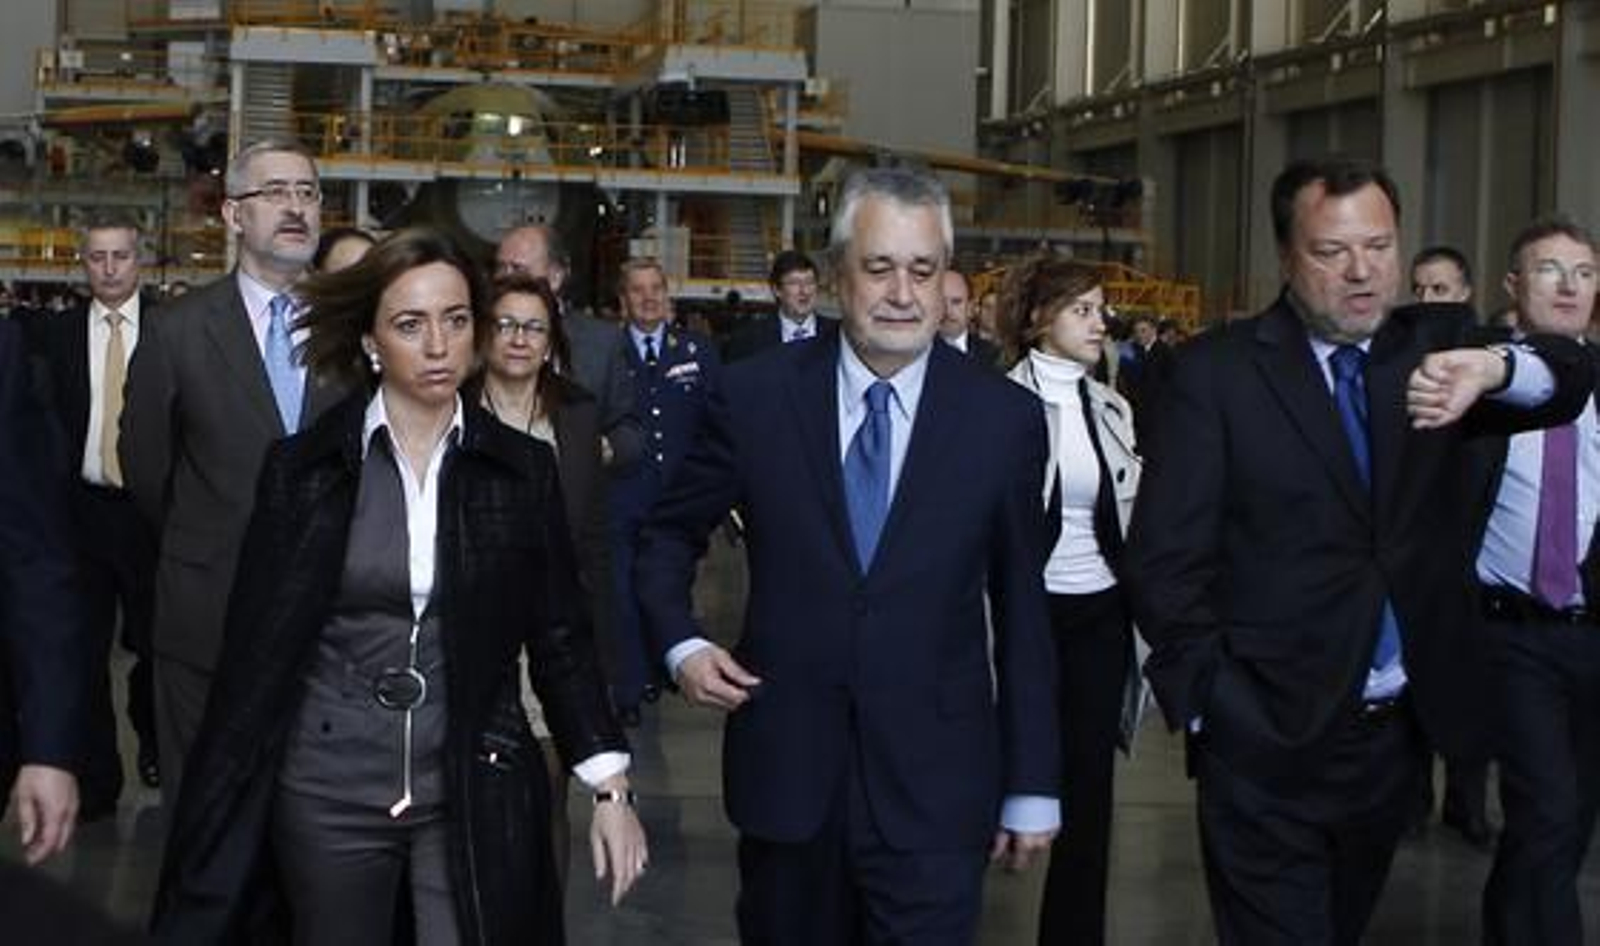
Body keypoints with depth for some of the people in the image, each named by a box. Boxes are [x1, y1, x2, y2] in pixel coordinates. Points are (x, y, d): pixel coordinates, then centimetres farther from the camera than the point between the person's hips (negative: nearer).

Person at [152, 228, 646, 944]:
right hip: (327, 785, 0)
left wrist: (610, 786, -4)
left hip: (474, 790, 0)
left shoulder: (522, 470, 2)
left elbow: (559, 637, 5)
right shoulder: (302, 466, -1)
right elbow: (258, 647, 0)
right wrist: (216, 822, -2)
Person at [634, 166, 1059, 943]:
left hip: (934, 788, -1)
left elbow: (1021, 610, 3)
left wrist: (1032, 786, 4)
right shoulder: (758, 396, -2)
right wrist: (680, 644, -4)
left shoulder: (1006, 418, -3)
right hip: (785, 770, 1)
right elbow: (670, 532, 13)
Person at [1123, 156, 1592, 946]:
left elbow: (1566, 385, -12)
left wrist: (1495, 368, -33)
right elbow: (1164, 557, -8)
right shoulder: (1217, 372, -6)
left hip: (1399, 730, 4)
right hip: (1270, 739, -4)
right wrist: (1214, 702, -13)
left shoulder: (1434, 347, 4)